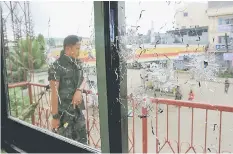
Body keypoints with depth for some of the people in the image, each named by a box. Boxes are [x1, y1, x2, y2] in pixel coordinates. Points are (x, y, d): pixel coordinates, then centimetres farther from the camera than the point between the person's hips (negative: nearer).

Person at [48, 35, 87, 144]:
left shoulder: (77, 63, 4)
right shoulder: (57, 67, -17)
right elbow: (54, 93, -17)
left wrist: (79, 90, -11)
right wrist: (55, 116, -15)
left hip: (77, 109, 7)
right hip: (63, 111, -6)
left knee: (82, 141, 17)